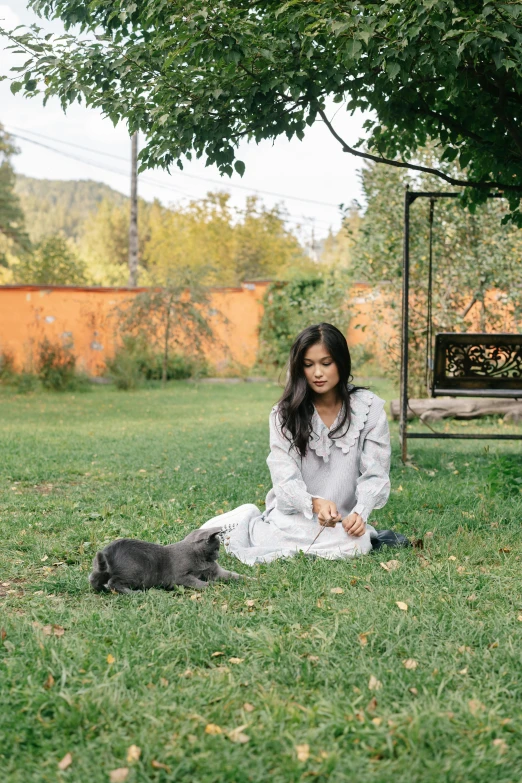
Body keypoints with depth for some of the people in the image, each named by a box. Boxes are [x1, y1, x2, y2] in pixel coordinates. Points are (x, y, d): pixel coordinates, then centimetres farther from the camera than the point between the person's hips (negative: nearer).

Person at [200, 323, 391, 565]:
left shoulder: (368, 408, -2)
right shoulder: (285, 414, -3)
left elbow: (374, 474, -6)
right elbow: (286, 480, -12)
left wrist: (359, 513, -27)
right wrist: (315, 504, -34)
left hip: (343, 520, 2)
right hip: (293, 516, -2)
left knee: (357, 543, -33)